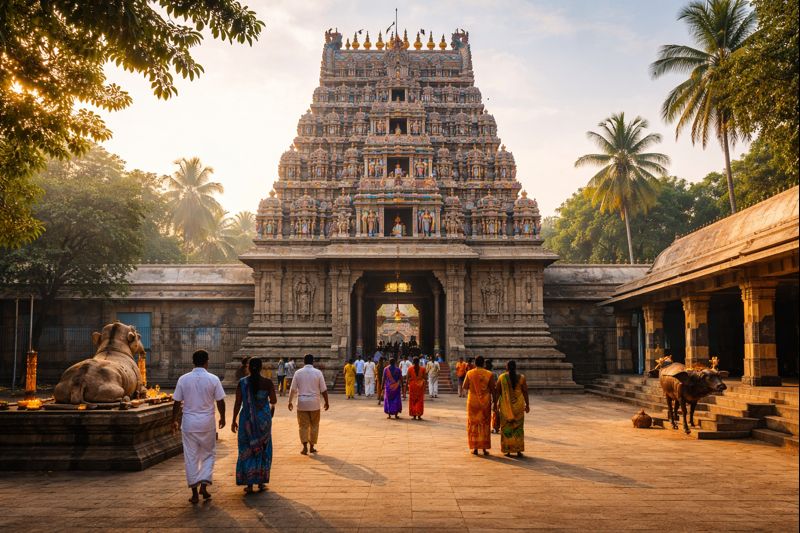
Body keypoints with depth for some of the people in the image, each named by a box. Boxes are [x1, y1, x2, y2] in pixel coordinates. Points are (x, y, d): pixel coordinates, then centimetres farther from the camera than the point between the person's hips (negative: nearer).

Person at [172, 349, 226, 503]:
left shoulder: (183, 379, -3)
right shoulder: (213, 379, -6)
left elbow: (177, 402, 0)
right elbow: (220, 401, -2)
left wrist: (174, 420, 13)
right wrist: (222, 417, 14)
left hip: (188, 423, 1)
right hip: (207, 423, -1)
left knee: (191, 457, 8)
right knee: (208, 454, 16)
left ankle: (194, 493, 11)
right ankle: (204, 485, 3)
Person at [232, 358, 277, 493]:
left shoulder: (242, 383, -5)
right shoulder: (268, 383, -7)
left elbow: (237, 403, -4)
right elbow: (274, 401, -2)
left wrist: (234, 420, 4)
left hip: (247, 420, 0)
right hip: (264, 420, 0)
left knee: (247, 451, 8)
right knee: (263, 450, 14)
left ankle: (249, 484, 6)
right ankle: (261, 482, 17)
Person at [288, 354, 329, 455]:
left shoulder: (298, 373, -1)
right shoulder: (318, 373, -3)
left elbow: (293, 389, 0)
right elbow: (323, 390, -2)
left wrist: (290, 401, 9)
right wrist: (326, 402, 8)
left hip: (302, 403, 0)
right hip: (314, 403, 0)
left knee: (303, 425, 6)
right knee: (314, 425, 11)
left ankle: (305, 447, -3)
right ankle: (312, 447, 16)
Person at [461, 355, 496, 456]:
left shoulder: (469, 373, -6)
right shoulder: (489, 374, -6)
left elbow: (465, 387, -1)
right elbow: (492, 390, -4)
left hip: (472, 401, 0)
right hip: (485, 402, 0)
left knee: (473, 424, 9)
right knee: (485, 424, 9)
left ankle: (475, 448, 8)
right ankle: (484, 448, 9)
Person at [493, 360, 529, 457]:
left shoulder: (501, 377, -6)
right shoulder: (521, 377, -5)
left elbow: (497, 392, -5)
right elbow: (525, 392, -3)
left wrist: (495, 404, 2)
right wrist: (527, 405, 5)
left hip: (505, 405, 0)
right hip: (518, 405, 1)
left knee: (506, 427, 8)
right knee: (518, 428, 9)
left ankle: (507, 451, 8)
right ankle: (519, 450, 7)